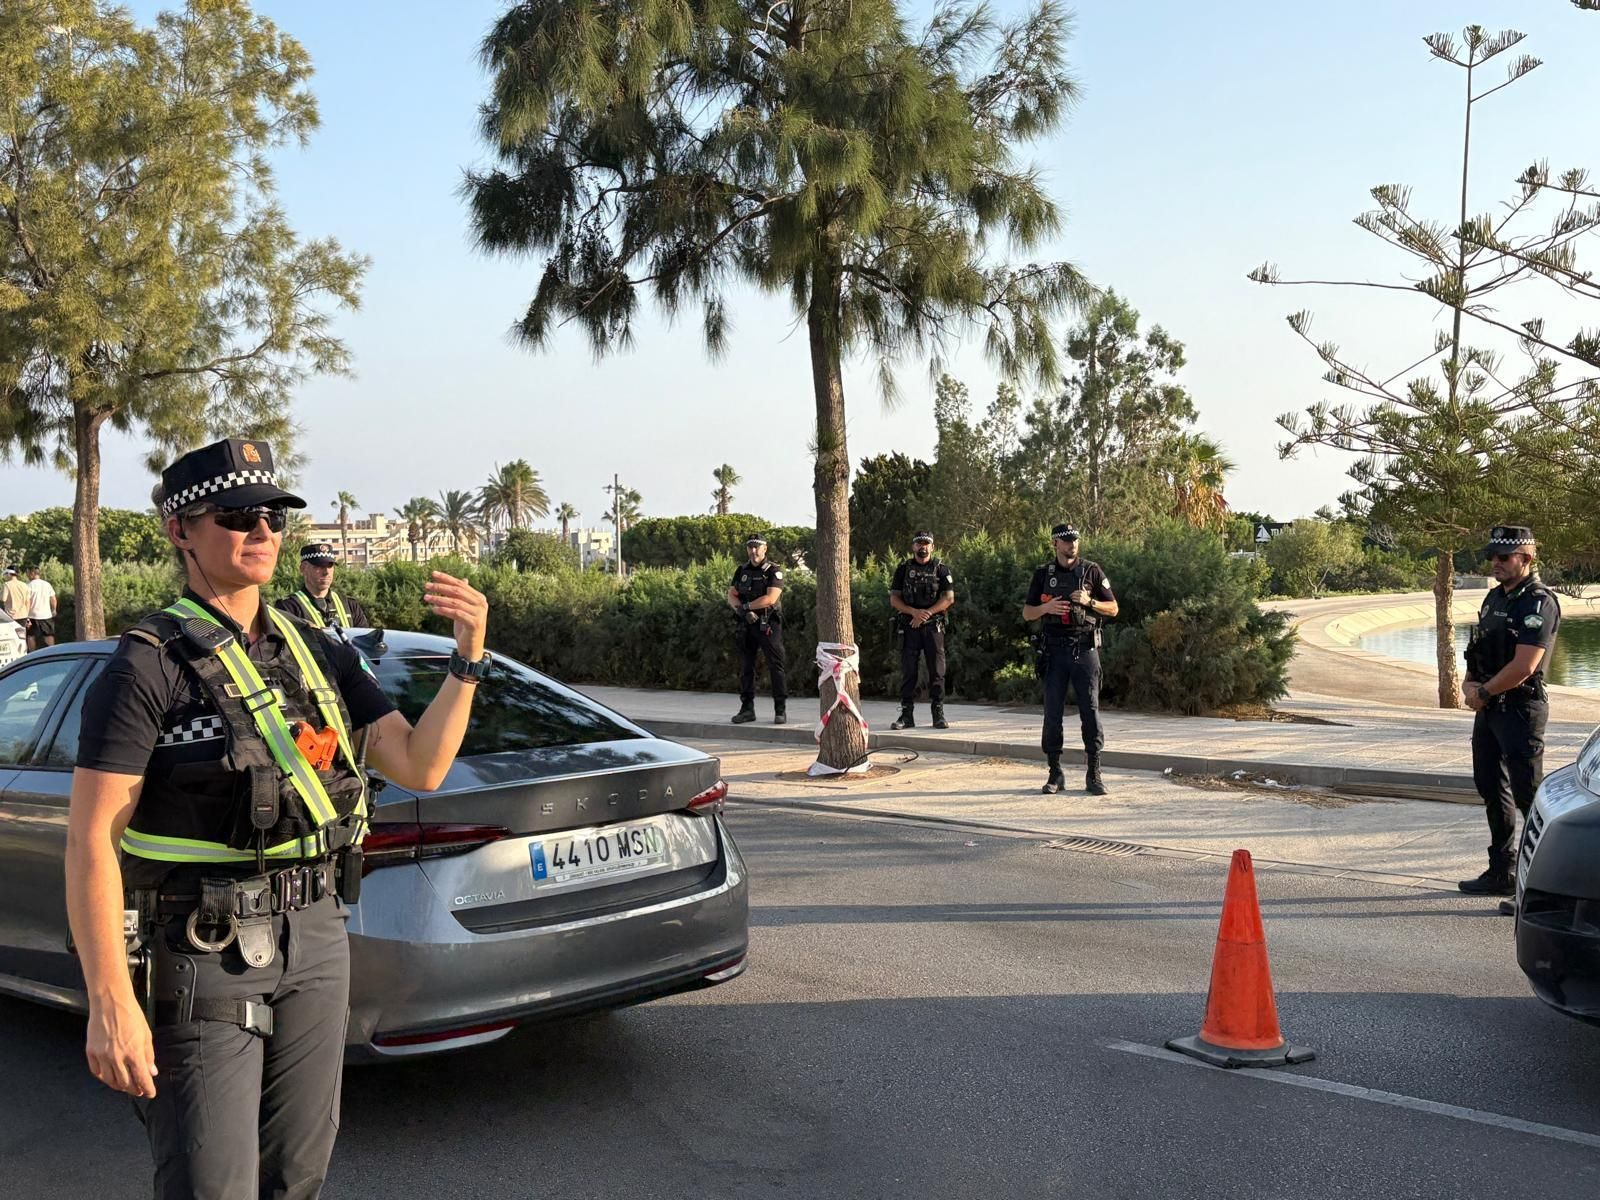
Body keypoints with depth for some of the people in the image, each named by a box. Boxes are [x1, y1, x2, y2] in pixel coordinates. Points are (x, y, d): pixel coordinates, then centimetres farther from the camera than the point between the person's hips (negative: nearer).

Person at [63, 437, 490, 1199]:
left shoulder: (320, 656, 8)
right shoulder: (150, 665, -10)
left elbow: (420, 766, 3)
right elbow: (92, 839, -14)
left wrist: (469, 658, -11)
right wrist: (110, 1005, -20)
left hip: (315, 944, 6)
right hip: (203, 958, -6)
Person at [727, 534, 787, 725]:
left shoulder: (774, 571, -4)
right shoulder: (741, 571, 14)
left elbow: (771, 598, -15)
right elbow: (731, 596, 7)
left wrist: (745, 606, -9)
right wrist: (743, 610, -13)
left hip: (768, 625, -5)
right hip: (745, 626, 5)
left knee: (775, 667, -5)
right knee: (745, 668, 7)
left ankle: (781, 709, -1)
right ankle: (747, 709, 13)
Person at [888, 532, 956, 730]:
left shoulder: (941, 570, 6)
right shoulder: (903, 570, 9)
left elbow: (949, 598, -2)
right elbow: (894, 600, 3)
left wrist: (927, 613, -14)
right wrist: (914, 612, -14)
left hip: (933, 627, -1)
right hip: (908, 627, 1)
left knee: (936, 671, -1)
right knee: (908, 671, 0)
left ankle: (938, 715, 4)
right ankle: (906, 715, 4)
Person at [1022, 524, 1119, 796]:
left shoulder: (1092, 571, 4)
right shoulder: (1043, 574, 8)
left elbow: (1113, 609, 5)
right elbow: (1026, 613, 10)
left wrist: (1089, 601, -12)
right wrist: (1046, 608, -10)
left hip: (1085, 649, -1)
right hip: (1054, 650, 1)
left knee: (1090, 710, -3)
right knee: (1052, 713, 1)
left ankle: (1094, 775, 3)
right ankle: (1055, 774, 9)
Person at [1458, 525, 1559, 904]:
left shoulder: (1539, 602, -14)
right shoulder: (1495, 597, 14)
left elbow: (1524, 666, -22)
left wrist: (1484, 692, -12)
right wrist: (1469, 683, 2)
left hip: (1520, 709, -10)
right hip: (1489, 708, 10)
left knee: (1528, 794, -9)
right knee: (1492, 788, 14)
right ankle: (1502, 873, 24)